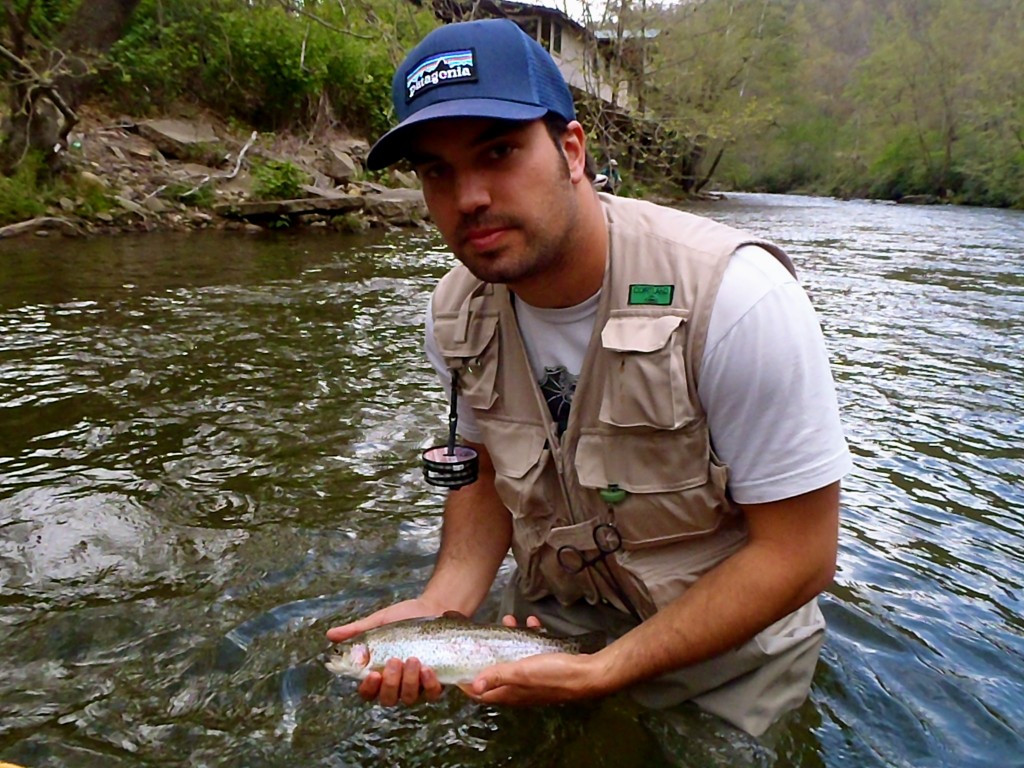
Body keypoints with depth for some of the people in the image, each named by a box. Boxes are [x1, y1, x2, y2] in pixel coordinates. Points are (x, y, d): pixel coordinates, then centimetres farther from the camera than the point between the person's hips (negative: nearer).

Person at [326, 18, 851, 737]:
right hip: (551, 621, 4)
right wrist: (443, 606, -16)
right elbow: (489, 476, 1)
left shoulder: (735, 295, -31)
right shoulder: (456, 317, -13)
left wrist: (602, 674, -29)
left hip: (725, 650, -3)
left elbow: (797, 554, -24)